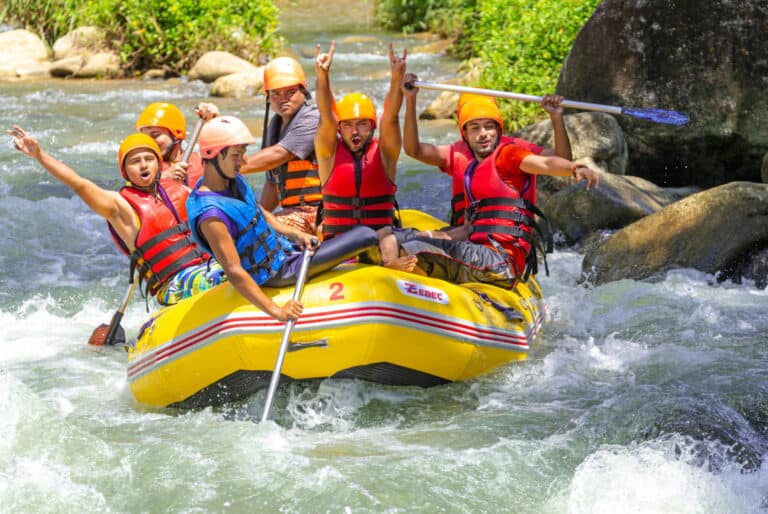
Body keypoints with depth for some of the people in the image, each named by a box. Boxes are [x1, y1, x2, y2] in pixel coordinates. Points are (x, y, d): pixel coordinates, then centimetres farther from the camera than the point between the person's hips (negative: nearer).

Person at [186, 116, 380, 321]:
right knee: (367, 237, -5)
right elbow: (234, 272, -32)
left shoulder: (234, 181, -2)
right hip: (276, 272, -9)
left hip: (282, 248, 9)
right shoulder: (211, 214, -31)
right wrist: (276, 311, -33)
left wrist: (297, 234, 1)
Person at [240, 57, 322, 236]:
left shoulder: (312, 119, -10)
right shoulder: (275, 125, 20)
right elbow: (273, 182, 25)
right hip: (292, 211, 10)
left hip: (315, 212, -9)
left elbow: (278, 155, -20)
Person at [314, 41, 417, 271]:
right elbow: (326, 118, -11)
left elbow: (390, 117, -11)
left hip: (379, 234, 1)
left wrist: (396, 79, -29)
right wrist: (322, 77, -29)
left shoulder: (384, 153, 6)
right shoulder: (329, 153, 5)